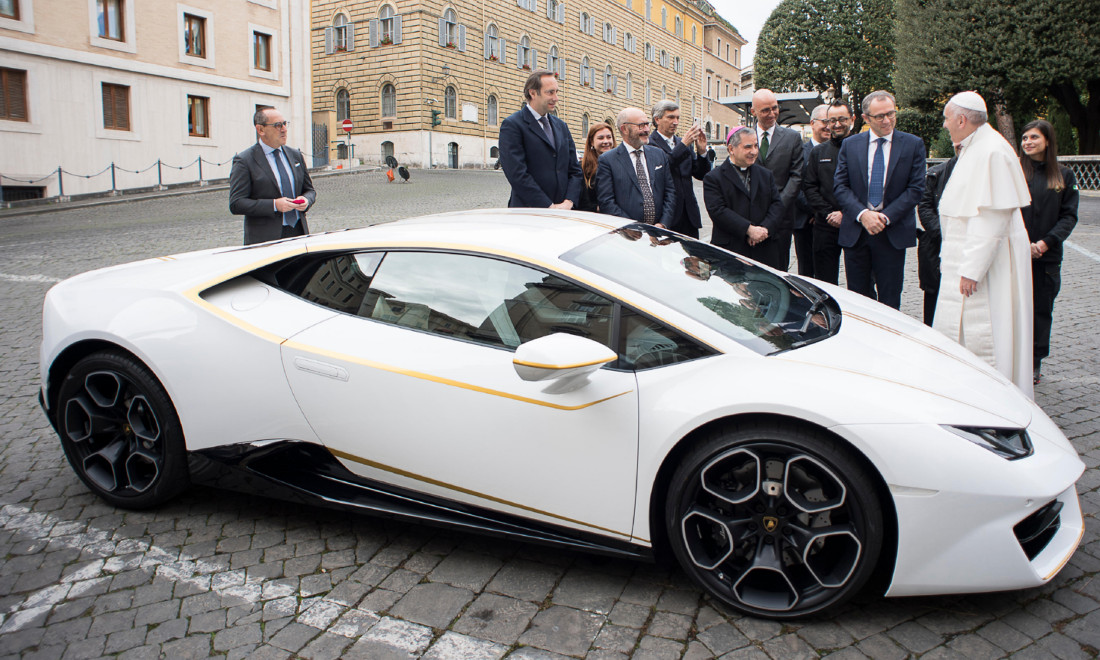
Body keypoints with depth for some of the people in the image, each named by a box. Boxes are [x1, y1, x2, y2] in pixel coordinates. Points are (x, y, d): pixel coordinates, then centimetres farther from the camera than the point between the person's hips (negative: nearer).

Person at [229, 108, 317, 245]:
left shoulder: (295, 155, 14)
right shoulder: (244, 160, -4)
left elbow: (309, 190, 21)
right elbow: (236, 204, -10)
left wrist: (306, 200, -3)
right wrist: (274, 205, -19)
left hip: (299, 233, 5)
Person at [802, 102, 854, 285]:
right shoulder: (818, 152, 12)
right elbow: (809, 187, 8)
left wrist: (845, 214, -13)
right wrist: (828, 213, -5)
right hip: (825, 227, 2)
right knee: (825, 281, 6)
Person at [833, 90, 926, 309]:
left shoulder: (913, 145, 2)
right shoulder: (849, 145, 6)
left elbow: (916, 188, -2)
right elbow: (840, 185, 1)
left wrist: (886, 216, -13)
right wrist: (862, 214, -14)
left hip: (893, 232, -1)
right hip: (856, 231, 1)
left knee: (889, 301, 4)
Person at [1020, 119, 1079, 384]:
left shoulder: (1064, 176, 6)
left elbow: (1069, 215, 3)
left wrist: (1046, 242, -11)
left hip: (1048, 257, 2)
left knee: (1041, 310, 8)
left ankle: (1035, 363, 18)